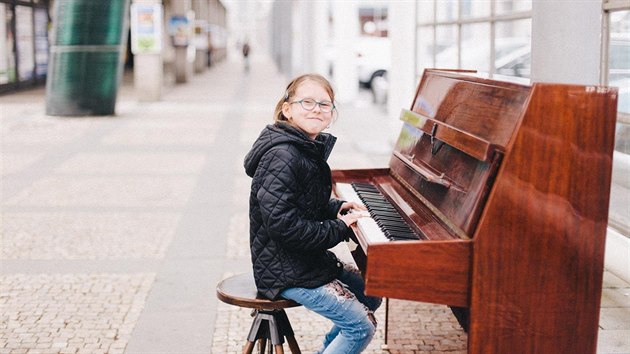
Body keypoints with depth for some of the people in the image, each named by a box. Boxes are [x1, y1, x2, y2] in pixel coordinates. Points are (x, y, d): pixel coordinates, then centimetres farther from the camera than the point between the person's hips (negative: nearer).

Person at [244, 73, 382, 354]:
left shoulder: (310, 149, 8)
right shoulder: (281, 157, -23)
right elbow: (282, 224, -29)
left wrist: (335, 207, 4)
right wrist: (338, 229, -20)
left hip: (309, 258, 10)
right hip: (285, 272, -10)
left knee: (371, 295, 21)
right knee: (362, 326, -11)